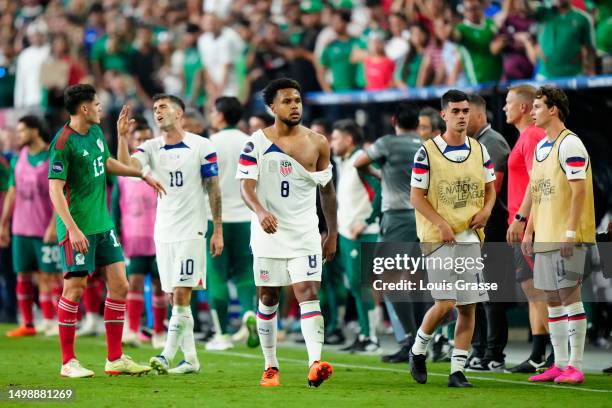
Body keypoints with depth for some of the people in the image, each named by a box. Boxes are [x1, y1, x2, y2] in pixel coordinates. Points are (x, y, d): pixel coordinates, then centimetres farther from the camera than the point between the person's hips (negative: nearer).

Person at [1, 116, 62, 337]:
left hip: (45, 230, -6)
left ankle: (49, 322, 0)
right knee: (23, 275, 6)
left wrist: (54, 224, -17)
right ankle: (27, 324, 11)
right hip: (20, 228, 6)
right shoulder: (20, 158, 10)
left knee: (46, 275, -4)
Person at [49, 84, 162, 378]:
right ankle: (68, 362, 5)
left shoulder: (96, 132, 10)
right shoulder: (63, 142, -15)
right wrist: (72, 229, -26)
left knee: (119, 285, 5)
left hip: (103, 224, 8)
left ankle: (115, 359, 12)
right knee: (75, 290, -4)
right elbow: (55, 189, -19)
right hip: (79, 227, -8)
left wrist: (143, 174, 30)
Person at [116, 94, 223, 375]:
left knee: (181, 295, -11)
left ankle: (166, 356, -14)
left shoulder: (202, 147, -3)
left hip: (191, 230, -5)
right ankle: (190, 359, 13)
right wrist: (122, 136, -24)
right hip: (163, 232, 5)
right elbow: (126, 166, -11)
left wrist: (218, 230, -2)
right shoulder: (151, 148, 7)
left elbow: (213, 189, 0)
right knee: (175, 299, 7)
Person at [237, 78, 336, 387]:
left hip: (305, 234, 0)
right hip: (268, 233, 0)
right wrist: (260, 211, -31)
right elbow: (246, 185, -11)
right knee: (268, 299, 7)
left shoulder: (317, 144, 4)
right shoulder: (256, 143, -3)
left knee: (308, 293, -13)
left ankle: (315, 364, -24)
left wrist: (332, 234, 14)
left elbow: (327, 190, 13)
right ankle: (271, 367, 18)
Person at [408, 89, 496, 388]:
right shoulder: (427, 152, -5)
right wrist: (441, 223, -16)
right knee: (445, 303, -13)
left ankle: (457, 371, 8)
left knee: (468, 306, 2)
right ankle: (418, 351, 13)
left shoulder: (479, 150, 9)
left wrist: (486, 210, -5)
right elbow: (416, 196, -5)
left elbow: (490, 189, 17)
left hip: (470, 237, 5)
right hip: (437, 238, -5)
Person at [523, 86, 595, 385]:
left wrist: (570, 232, -21)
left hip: (567, 236, -9)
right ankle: (559, 365, 13)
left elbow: (579, 191, -17)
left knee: (569, 295, -9)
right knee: (552, 299, 9)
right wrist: (529, 233, 17)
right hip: (545, 236, 9)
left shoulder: (569, 144, -11)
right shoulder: (541, 147, 17)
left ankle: (575, 366, -7)